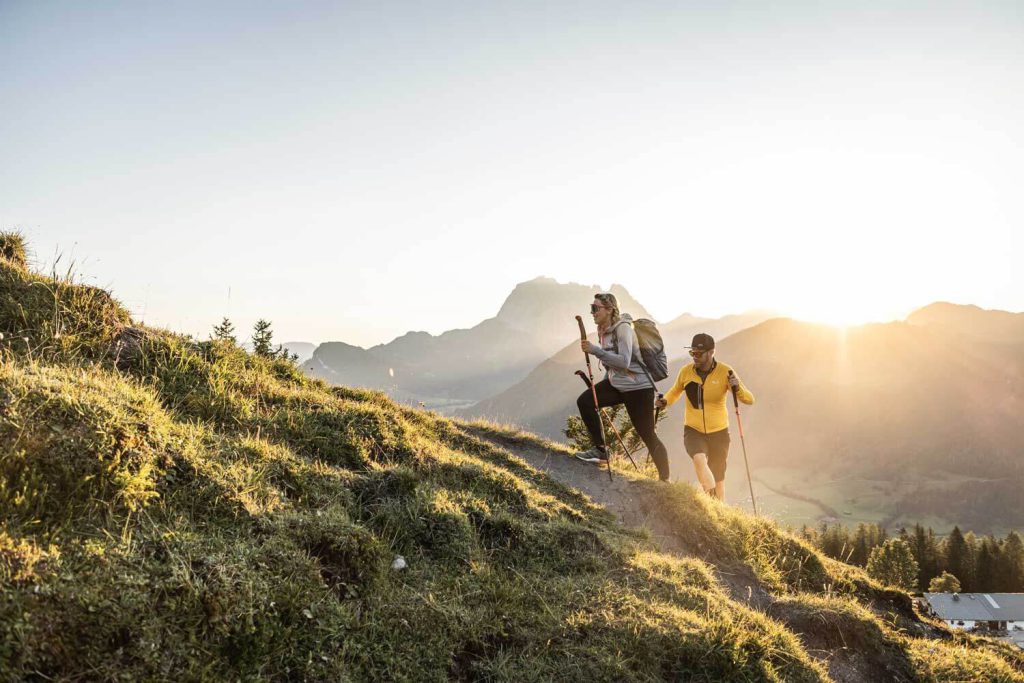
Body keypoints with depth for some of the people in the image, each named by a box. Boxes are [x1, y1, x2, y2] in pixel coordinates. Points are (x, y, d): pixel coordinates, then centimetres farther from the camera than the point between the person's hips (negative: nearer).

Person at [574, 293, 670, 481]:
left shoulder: (623, 328, -17)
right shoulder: (603, 331, 8)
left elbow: (624, 362, -27)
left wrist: (595, 350, -29)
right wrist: (601, 388, 17)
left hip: (638, 387, -8)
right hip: (616, 384, 8)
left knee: (647, 435, -4)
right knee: (585, 401, -11)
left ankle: (665, 479, 9)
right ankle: (600, 450, -3)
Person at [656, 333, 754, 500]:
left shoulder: (725, 372, -12)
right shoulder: (686, 372, -7)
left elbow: (749, 400, -14)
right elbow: (675, 391, 14)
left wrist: (737, 387, -34)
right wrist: (665, 401, -7)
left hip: (718, 432, 0)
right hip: (693, 430, 0)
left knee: (718, 479, 10)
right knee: (699, 459, -31)